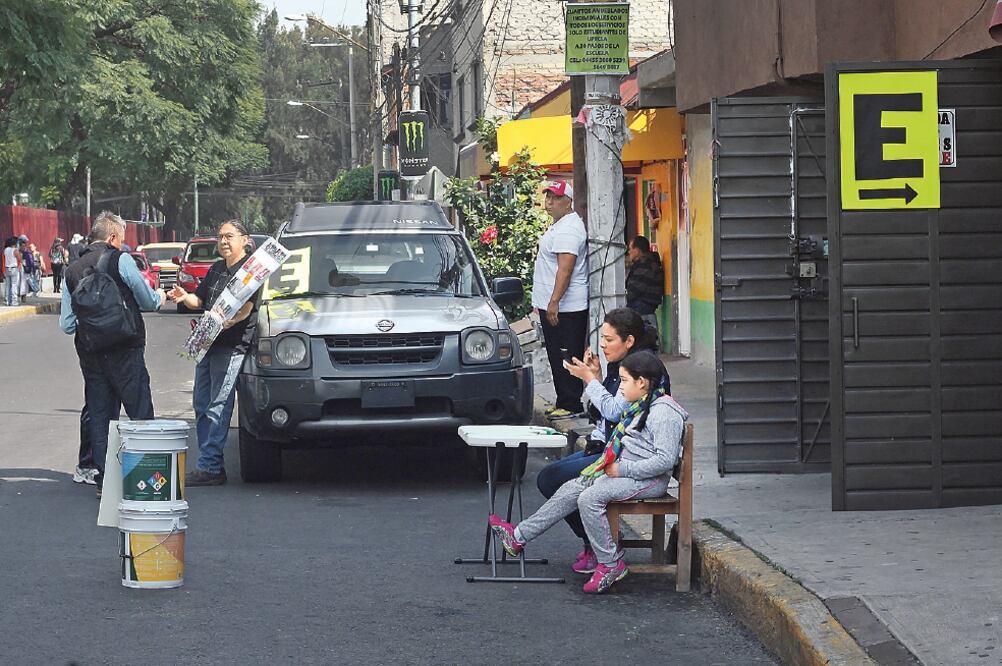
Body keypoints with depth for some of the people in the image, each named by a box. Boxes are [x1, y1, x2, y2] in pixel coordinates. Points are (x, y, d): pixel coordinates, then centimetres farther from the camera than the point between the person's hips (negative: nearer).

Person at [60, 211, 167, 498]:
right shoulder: (120, 260, -7)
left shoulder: (73, 270, 10)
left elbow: (66, 324, 9)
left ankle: (103, 480, 7)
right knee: (140, 413, 0)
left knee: (98, 415, 8)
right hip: (124, 350, -5)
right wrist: (160, 297, 24)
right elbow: (148, 301, 1)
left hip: (89, 353, 5)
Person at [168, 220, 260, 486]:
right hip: (208, 344, 9)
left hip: (232, 346, -9)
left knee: (218, 407, -12)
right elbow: (199, 301, 22)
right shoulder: (216, 270, 19)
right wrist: (184, 297, 1)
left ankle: (209, 467, -13)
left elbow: (246, 307, -17)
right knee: (201, 404, 10)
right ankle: (213, 464, 16)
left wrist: (230, 321, -34)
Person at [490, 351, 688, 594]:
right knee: (571, 489, 3)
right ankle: (519, 536, 5)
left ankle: (611, 564, -16)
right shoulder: (639, 406, 15)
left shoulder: (664, 412, -17)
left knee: (589, 498, -25)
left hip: (648, 481, -10)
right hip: (624, 472, 10)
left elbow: (665, 460, -25)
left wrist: (623, 469, -19)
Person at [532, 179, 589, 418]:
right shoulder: (559, 225, 19)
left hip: (565, 307, -11)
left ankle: (570, 405, -5)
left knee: (565, 358, -8)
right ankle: (564, 402, 19)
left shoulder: (568, 228, -16)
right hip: (553, 306, 11)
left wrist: (554, 302, -28)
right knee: (557, 357, 14)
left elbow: (565, 269, -24)